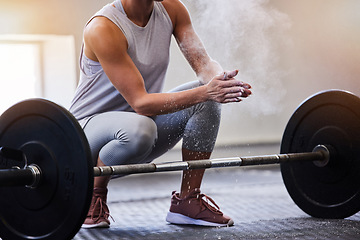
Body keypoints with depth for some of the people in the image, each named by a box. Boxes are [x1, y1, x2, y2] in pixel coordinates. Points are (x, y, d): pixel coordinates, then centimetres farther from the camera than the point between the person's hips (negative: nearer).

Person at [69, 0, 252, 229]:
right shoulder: (103, 28, -26)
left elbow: (203, 62, -7)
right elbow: (139, 103, -30)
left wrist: (223, 79, -32)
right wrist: (204, 91, -40)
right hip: (90, 127, -7)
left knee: (208, 99, -15)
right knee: (138, 128, -40)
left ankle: (188, 201, -5)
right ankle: (92, 195, -9)